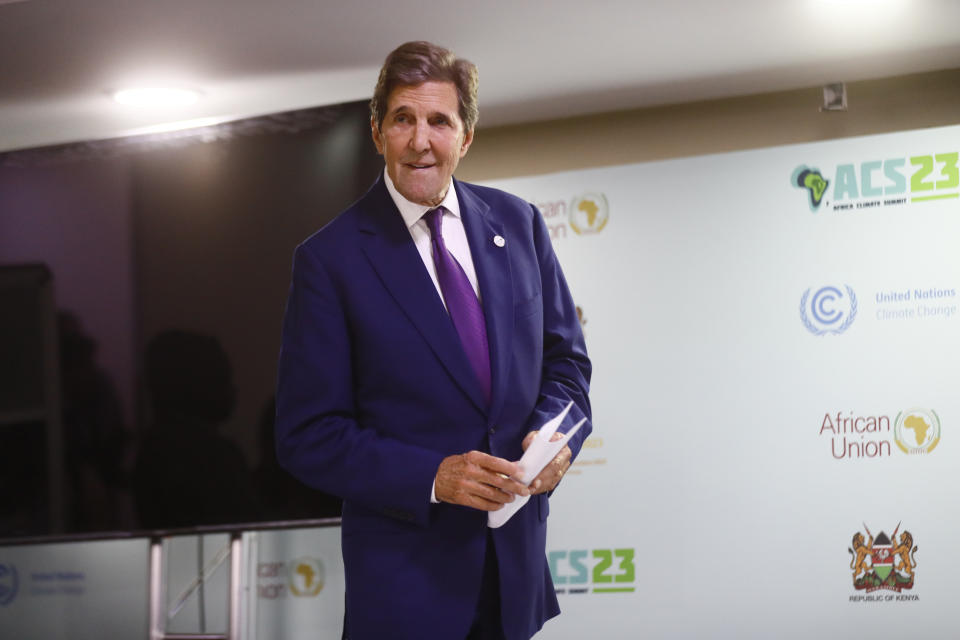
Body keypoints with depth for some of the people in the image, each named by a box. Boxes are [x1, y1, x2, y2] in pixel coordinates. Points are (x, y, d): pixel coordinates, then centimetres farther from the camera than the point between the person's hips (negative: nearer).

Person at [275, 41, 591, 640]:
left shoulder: (518, 223, 2)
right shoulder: (330, 259, -10)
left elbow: (565, 358, 10)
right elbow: (308, 436, -10)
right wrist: (433, 477, -22)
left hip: (519, 556, 4)